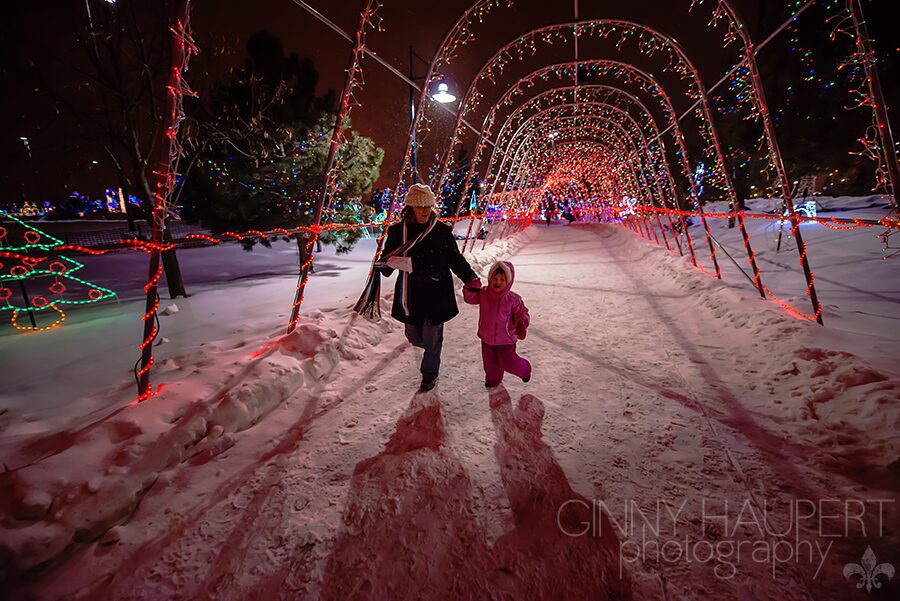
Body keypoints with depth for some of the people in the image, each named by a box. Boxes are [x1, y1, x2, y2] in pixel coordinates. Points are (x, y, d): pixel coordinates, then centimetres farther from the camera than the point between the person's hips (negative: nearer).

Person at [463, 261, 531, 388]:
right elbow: (469, 298, -2)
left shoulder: (513, 299, -18)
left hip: (505, 340, -4)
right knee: (490, 362, 20)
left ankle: (525, 370, 41)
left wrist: (522, 324, -31)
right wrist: (471, 287, -22)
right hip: (487, 338, 4)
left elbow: (521, 313, -11)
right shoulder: (483, 294, -9)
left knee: (508, 362, 10)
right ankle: (493, 378, 47)